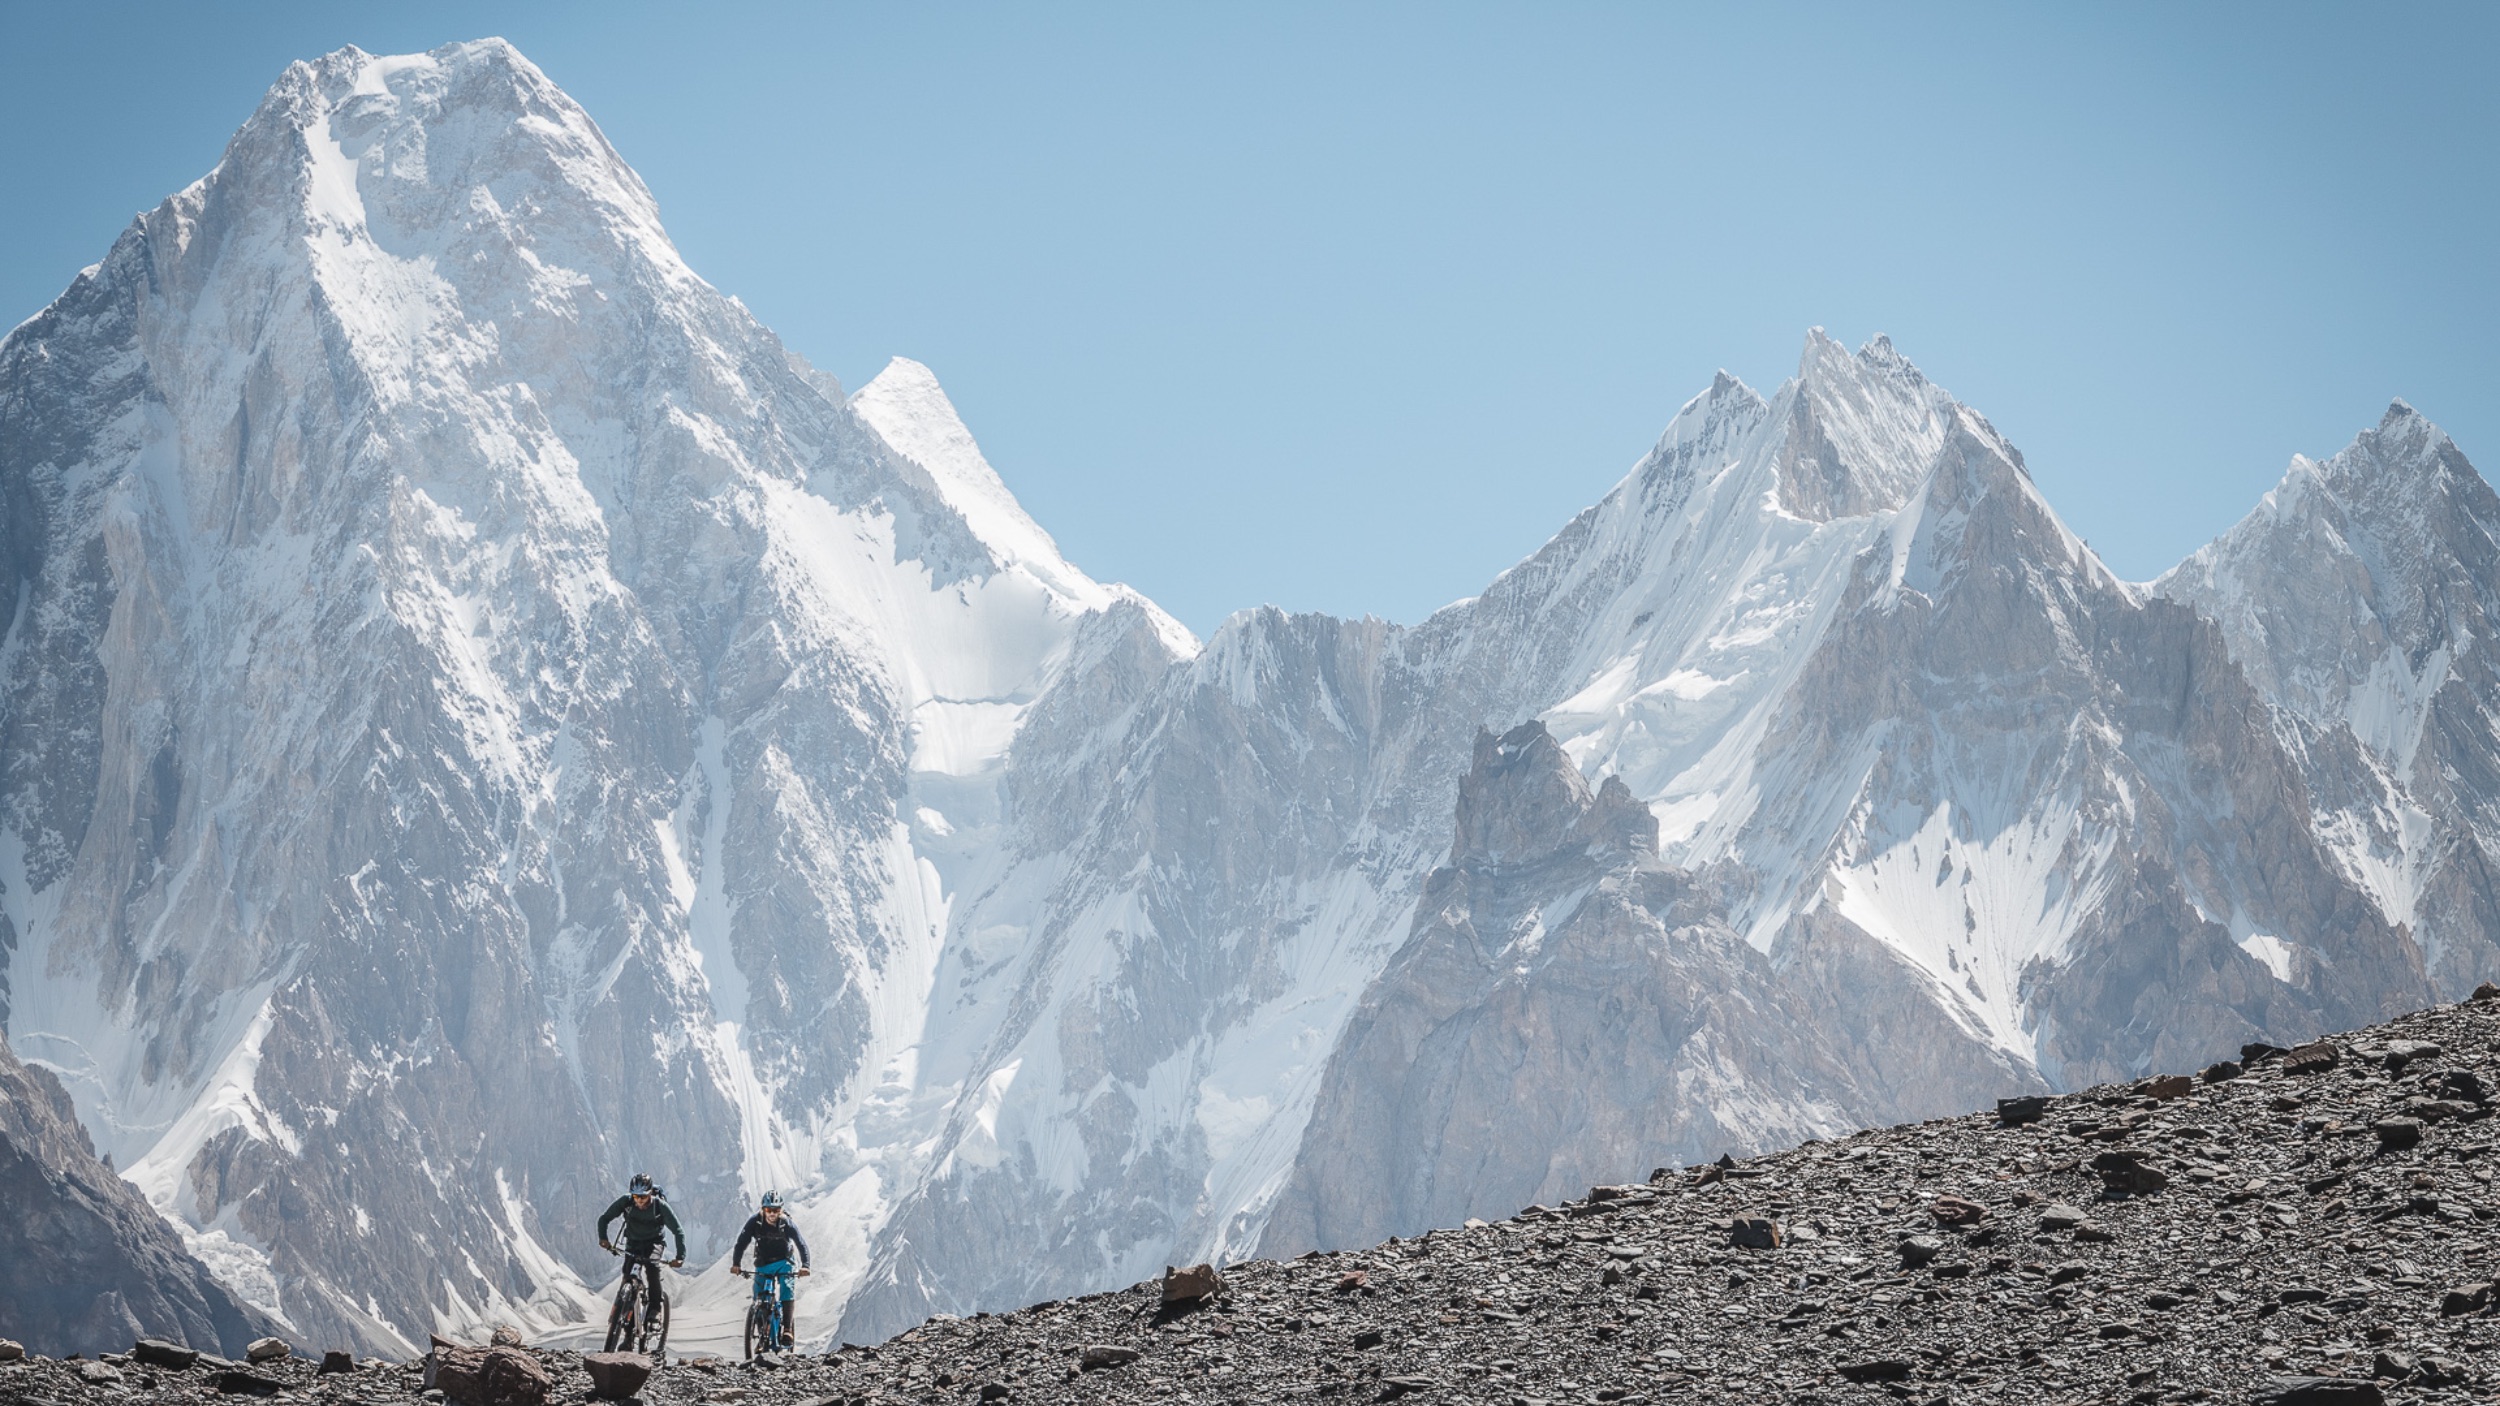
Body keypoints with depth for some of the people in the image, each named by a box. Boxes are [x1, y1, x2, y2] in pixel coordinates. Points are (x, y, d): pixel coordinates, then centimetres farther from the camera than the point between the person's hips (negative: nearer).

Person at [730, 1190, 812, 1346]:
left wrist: (804, 1265, -33)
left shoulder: (787, 1223, -18)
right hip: (763, 1265, 2)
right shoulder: (754, 1222, -17)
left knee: (787, 1289, -25)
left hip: (783, 1263, -2)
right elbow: (741, 1243, -18)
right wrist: (735, 1264, -30)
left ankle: (787, 1329, -22)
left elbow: (801, 1244, -19)